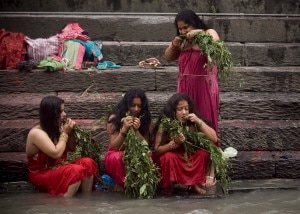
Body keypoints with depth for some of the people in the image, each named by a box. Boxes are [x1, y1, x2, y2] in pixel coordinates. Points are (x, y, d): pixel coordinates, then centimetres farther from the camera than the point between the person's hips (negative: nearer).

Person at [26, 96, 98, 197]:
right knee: (76, 170, -31)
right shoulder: (37, 133, -18)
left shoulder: (56, 128, 6)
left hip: (58, 169, 8)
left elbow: (71, 148, 17)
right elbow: (56, 153, -26)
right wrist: (65, 133, -14)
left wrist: (70, 132, -2)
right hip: (41, 175, -8)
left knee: (87, 163, -15)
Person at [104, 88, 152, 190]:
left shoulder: (145, 119, -5)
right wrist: (124, 129, -28)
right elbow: (114, 147, -13)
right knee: (116, 158, -36)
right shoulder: (114, 118, -10)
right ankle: (121, 184, -10)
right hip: (117, 155, -1)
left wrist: (136, 130, -24)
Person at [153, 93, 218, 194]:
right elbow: (156, 150, -20)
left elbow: (214, 138, -20)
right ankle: (168, 186, -7)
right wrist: (174, 143, -35)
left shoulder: (193, 123, -13)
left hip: (192, 161, 3)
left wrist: (199, 122, -29)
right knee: (167, 157, -32)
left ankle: (197, 182, -5)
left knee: (205, 151, -21)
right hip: (172, 161, -2)